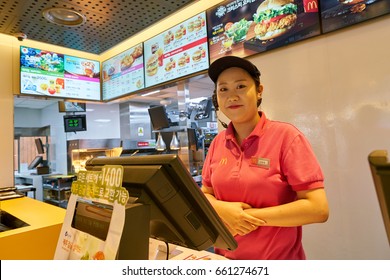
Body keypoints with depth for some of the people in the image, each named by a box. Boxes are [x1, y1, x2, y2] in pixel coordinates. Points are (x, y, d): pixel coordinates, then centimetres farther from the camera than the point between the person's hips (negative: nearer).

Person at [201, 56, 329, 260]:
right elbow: (205, 194, 3)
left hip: (278, 259, -4)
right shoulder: (218, 143, -3)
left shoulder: (286, 136, -16)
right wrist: (222, 209, -17)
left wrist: (252, 216, -20)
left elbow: (318, 209, -18)